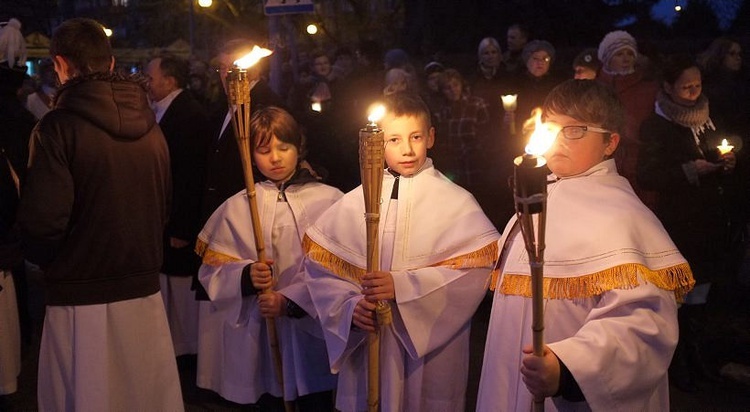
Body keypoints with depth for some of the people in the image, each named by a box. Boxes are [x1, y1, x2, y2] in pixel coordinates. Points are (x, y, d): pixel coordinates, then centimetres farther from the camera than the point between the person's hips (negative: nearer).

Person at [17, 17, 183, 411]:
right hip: (145, 293, 5)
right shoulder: (151, 126, 4)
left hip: (81, 302, -5)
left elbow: (43, 221, -18)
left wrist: (42, 259, 2)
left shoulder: (58, 126, -13)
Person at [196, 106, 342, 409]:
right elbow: (212, 272, 3)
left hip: (310, 330, -2)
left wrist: (290, 300, -17)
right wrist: (246, 276, -16)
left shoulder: (328, 200, -3)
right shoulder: (236, 207, 5)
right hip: (256, 335, 2)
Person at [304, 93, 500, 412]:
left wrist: (403, 286, -20)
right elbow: (320, 263, 3)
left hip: (433, 349, -2)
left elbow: (476, 269, -14)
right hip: (368, 350, 2)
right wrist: (349, 306, -13)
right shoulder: (355, 202, 3)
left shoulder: (456, 201, -4)